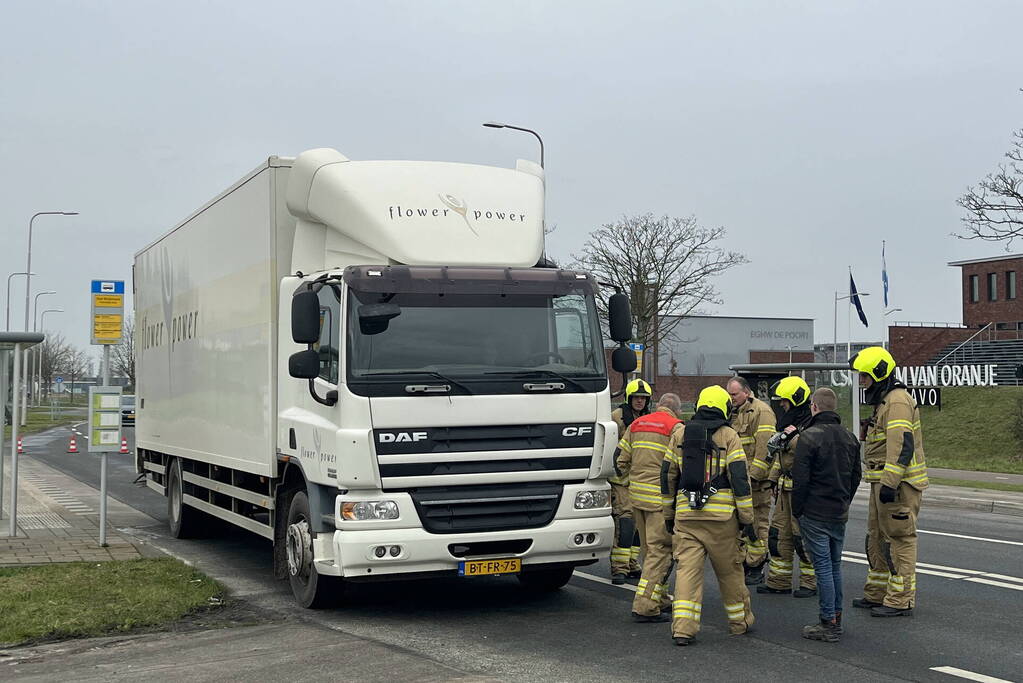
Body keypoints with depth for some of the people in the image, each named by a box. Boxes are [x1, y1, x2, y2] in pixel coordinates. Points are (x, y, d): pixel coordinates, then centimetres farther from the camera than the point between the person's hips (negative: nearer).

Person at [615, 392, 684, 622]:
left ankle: (660, 599, 27)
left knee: (649, 549, 17)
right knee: (660, 550, -4)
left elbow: (620, 458, 15)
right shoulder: (677, 428, -6)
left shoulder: (636, 424, 14)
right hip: (661, 497, -7)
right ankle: (645, 607, -9)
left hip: (636, 494, 7)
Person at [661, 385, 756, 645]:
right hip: (721, 516, -2)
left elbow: (668, 475, 13)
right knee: (729, 570, 12)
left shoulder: (681, 434, 10)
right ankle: (740, 621, 26)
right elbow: (740, 478, -6)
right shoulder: (728, 436, -1)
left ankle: (683, 628, -7)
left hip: (686, 515, 2)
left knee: (686, 569, 1)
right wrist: (747, 519, -2)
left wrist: (669, 514, 21)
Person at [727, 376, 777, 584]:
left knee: (757, 524, -2)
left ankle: (756, 568, 4)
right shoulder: (732, 414, 17)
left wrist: (754, 475, -20)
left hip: (756, 481, -8)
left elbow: (764, 446, -16)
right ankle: (743, 564, 22)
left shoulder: (761, 411, -9)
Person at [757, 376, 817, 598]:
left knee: (803, 537, -3)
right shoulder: (788, 422, 16)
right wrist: (772, 479, 25)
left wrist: (793, 436, -26)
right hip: (786, 486, 9)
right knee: (779, 534, 11)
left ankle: (811, 582, 9)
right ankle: (779, 581, 18)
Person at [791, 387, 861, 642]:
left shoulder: (809, 437, -14)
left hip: (814, 514, -7)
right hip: (840, 515, 7)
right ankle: (836, 619, 22)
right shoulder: (849, 437, 10)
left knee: (823, 566, -4)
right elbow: (856, 477, 16)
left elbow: (800, 479, -15)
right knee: (835, 565, 15)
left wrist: (797, 511, -4)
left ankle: (828, 624, -1)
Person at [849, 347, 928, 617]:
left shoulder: (897, 401, -16)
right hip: (882, 483, 11)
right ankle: (877, 594, 25)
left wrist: (890, 483, -27)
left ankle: (900, 600, 0)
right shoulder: (884, 401, 19)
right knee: (877, 537, 16)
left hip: (899, 483, -11)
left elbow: (902, 445, -24)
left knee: (900, 538, -5)